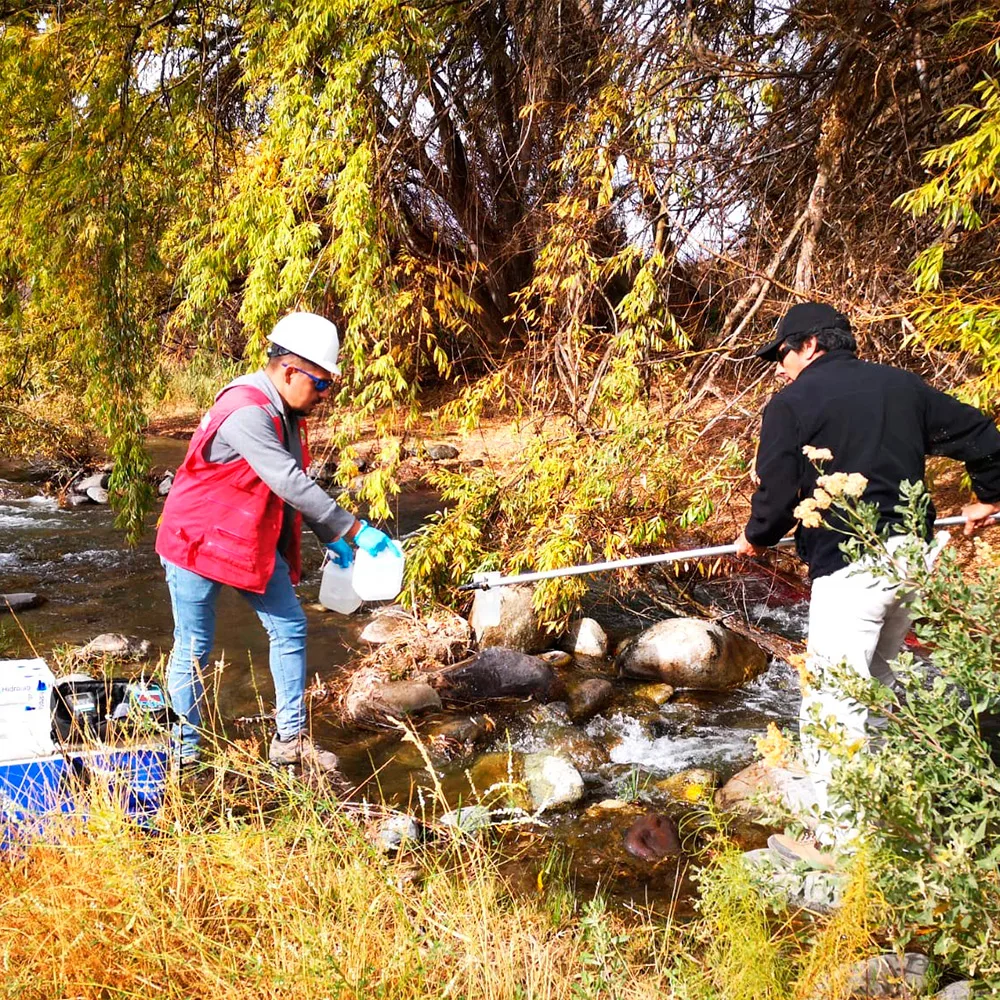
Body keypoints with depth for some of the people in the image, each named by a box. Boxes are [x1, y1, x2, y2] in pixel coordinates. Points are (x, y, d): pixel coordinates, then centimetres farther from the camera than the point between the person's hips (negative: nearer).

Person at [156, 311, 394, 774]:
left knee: (290, 628, 8)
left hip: (256, 542, 9)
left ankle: (291, 738, 17)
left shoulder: (286, 414, 3)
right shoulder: (246, 413, -28)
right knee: (194, 649, 2)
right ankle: (185, 752, 18)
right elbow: (291, 485, -33)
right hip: (198, 541, -9)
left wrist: (332, 540, 4)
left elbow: (296, 485, 11)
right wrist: (355, 530, -30)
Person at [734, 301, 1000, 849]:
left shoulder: (791, 404, -2)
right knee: (873, 675, 24)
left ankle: (840, 836, -1)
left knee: (833, 699, -3)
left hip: (850, 565, -7)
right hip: (911, 553, 7)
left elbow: (776, 497, -6)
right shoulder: (903, 385, 14)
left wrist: (754, 538, 14)